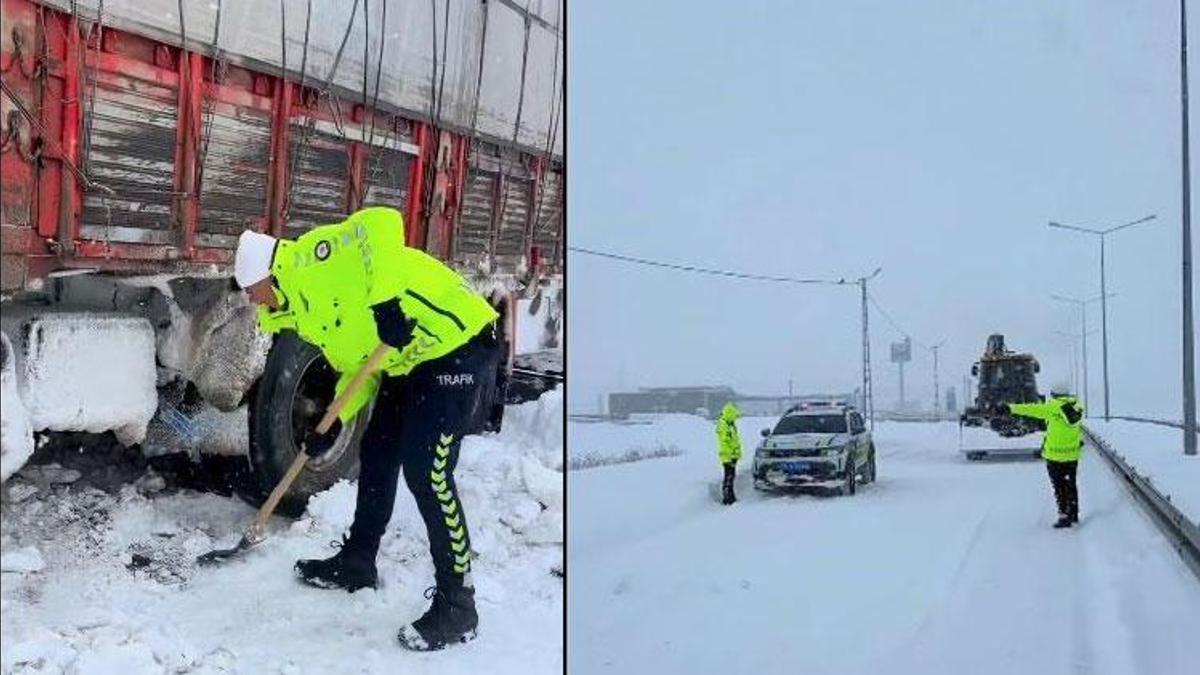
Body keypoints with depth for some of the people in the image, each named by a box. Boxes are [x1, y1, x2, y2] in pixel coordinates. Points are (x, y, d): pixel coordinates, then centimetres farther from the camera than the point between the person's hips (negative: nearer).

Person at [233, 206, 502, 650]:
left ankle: (456, 605, -4)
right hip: (410, 359, 11)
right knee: (377, 456, 16)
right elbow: (358, 364, 18)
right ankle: (357, 563, 35)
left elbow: (381, 224, -26)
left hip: (458, 344, -11)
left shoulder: (310, 259, -12)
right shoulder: (306, 313, 16)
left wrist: (386, 300, -34)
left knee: (426, 471, -13)